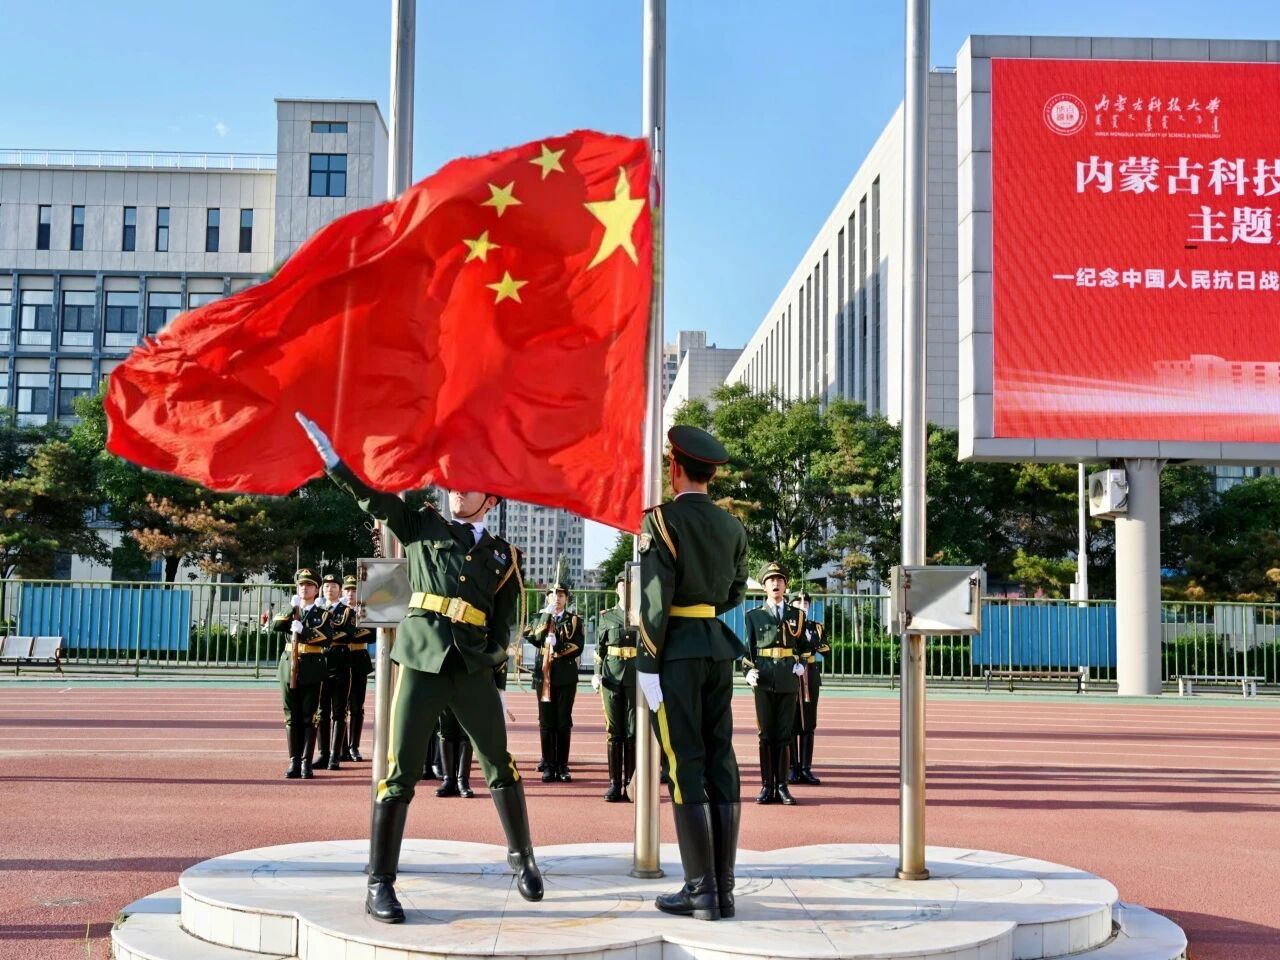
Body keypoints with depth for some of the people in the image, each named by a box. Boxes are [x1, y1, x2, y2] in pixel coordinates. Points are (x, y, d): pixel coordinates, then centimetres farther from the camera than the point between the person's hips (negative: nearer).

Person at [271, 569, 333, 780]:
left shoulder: (322, 614, 6)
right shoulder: (290, 611, 15)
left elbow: (327, 637, -10)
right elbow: (275, 627, -4)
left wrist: (303, 630, -20)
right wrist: (291, 609, -14)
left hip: (311, 669, -3)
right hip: (289, 667, 3)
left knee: (309, 717, -2)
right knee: (292, 717, 5)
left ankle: (306, 763, -1)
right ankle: (294, 762, 9)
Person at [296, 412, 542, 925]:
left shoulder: (504, 555, 14)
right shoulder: (423, 524, 12)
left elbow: (504, 622, 12)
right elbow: (373, 497, 0)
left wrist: (493, 657, -7)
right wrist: (333, 457, -13)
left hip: (473, 667, 2)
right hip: (421, 659, -2)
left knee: (501, 767, 8)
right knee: (400, 773, -5)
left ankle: (522, 856, 27)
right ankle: (379, 884, 1)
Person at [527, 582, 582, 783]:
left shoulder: (574, 620, 8)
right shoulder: (540, 619, 13)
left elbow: (577, 648, 0)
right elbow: (536, 640, -5)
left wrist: (558, 646, -13)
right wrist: (546, 615, -10)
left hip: (566, 677, -1)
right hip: (544, 674, 1)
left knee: (564, 722, 0)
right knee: (546, 722, 1)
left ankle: (562, 766, 5)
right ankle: (548, 766, 6)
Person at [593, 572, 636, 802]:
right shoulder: (606, 617, 11)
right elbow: (599, 649, 10)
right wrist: (597, 675, -1)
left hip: (637, 679, -1)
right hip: (612, 679, 1)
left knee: (633, 732, -1)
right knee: (614, 732, 2)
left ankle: (631, 785, 3)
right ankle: (614, 784, 6)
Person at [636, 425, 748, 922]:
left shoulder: (663, 519, -10)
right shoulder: (732, 527, 9)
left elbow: (655, 599, -15)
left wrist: (648, 663, -12)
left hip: (677, 650, -6)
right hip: (719, 647, 6)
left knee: (686, 767, -2)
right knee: (721, 763, 7)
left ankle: (701, 892, 0)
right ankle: (724, 889, 10)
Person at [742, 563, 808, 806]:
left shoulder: (797, 616, 12)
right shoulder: (754, 616, 9)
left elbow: (803, 647, 18)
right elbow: (748, 649, 9)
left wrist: (801, 665, 0)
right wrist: (748, 672, -6)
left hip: (789, 680, 1)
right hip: (764, 680, -1)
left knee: (784, 734, 1)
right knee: (766, 734, 0)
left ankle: (782, 786, 5)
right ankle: (767, 786, 3)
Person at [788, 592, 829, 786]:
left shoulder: (817, 627, 14)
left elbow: (826, 649, 0)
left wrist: (815, 642, -16)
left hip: (810, 681, 3)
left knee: (808, 726, 3)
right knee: (791, 725, -1)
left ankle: (806, 769, 6)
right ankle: (793, 768, 4)